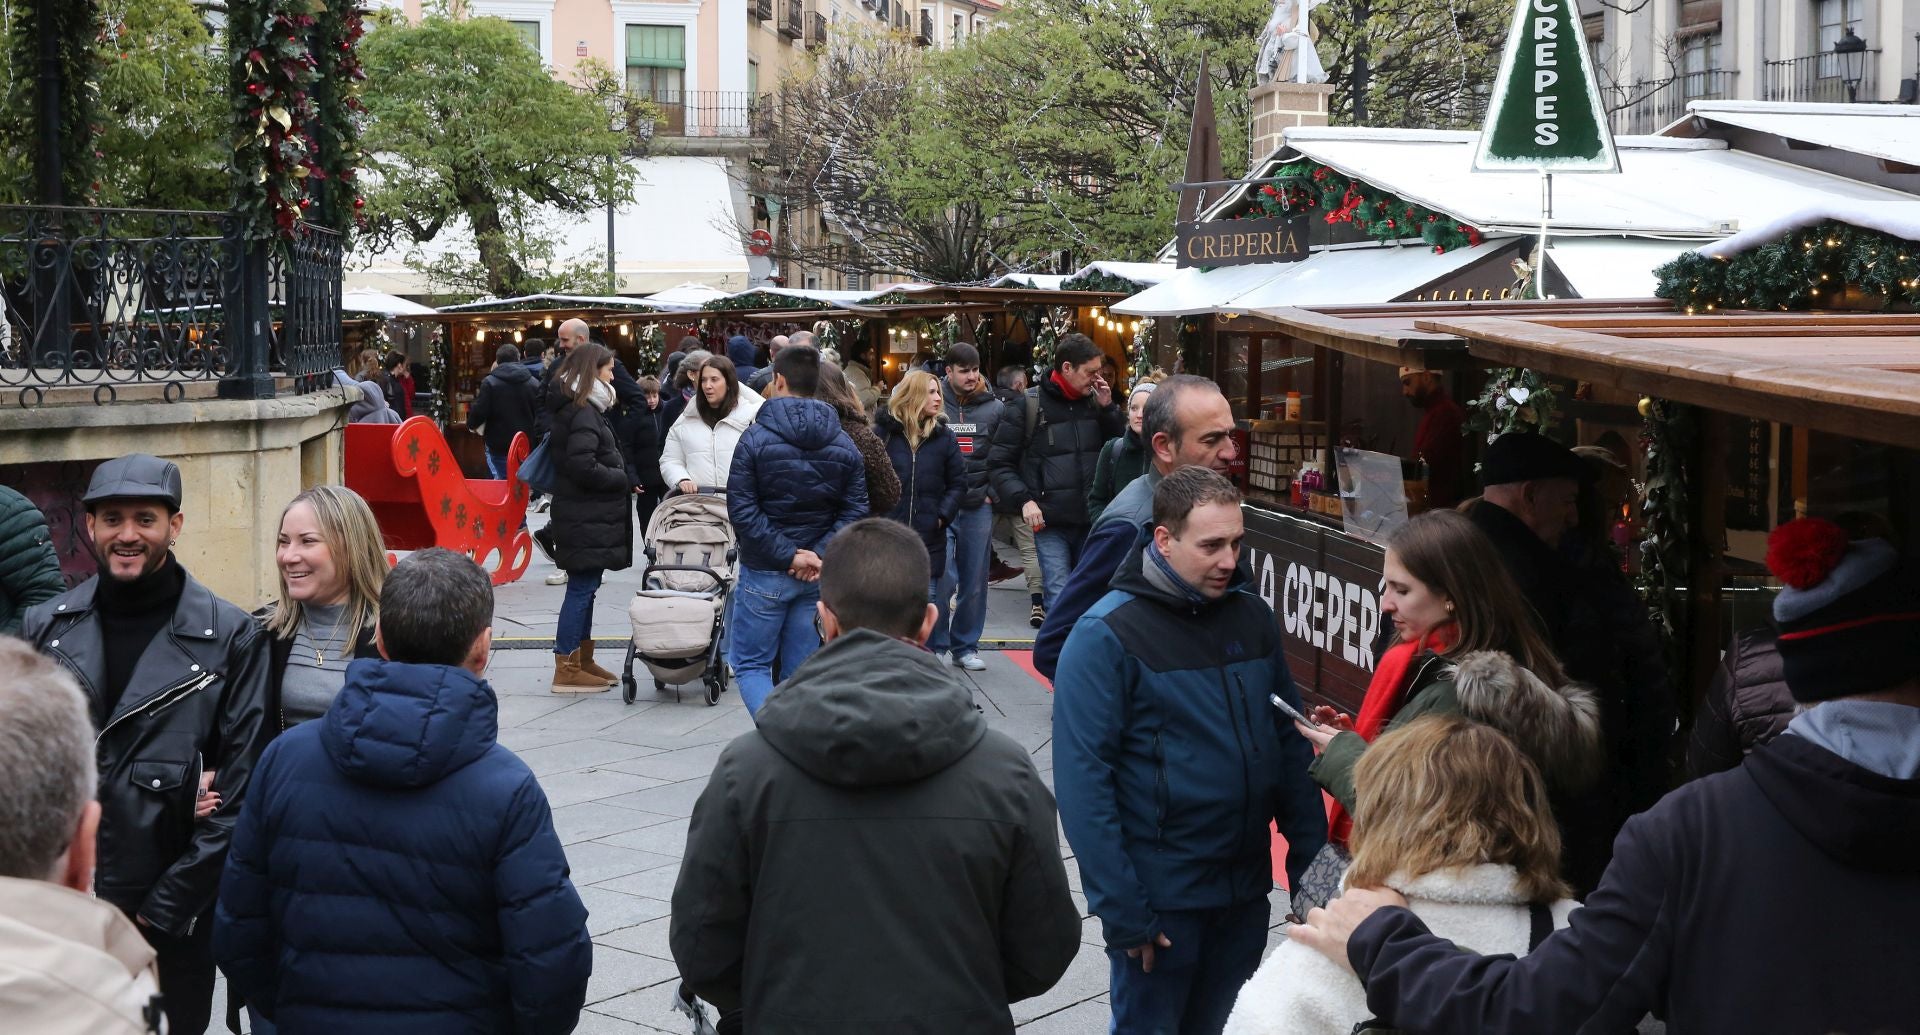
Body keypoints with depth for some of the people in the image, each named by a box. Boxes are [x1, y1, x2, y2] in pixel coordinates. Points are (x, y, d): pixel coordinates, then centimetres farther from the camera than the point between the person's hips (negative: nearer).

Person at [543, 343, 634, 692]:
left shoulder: (581, 408, 15)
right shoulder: (582, 413, -16)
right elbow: (583, 467, -24)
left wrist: (619, 477, 6)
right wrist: (623, 479, -12)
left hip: (589, 516, 10)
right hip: (586, 518, -10)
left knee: (585, 586, 16)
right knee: (582, 587, -6)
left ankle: (582, 660, 24)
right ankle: (566, 670, -2)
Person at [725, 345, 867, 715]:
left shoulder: (756, 438, -10)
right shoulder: (845, 445, 3)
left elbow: (742, 511, -15)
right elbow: (854, 511, -3)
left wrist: (787, 555, -13)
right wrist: (820, 553, -9)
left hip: (764, 573, -4)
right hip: (817, 576, 4)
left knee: (750, 664, 6)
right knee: (801, 670, 11)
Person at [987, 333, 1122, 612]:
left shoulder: (1095, 401, 8)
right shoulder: (1029, 405, -4)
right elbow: (1000, 462, -2)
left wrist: (1108, 408, -2)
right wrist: (1024, 499, -13)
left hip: (1090, 519, 4)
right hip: (1051, 523, -4)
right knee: (1059, 599, -10)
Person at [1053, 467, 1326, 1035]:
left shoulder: (1253, 618, 3)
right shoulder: (1106, 636, -14)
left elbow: (1291, 743, 10)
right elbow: (1083, 783, -16)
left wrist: (1311, 860, 5)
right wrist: (1120, 910, -18)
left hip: (1246, 889, 5)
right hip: (1158, 898, -5)